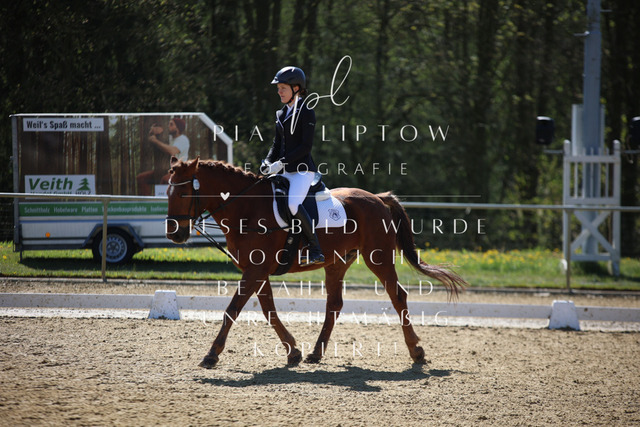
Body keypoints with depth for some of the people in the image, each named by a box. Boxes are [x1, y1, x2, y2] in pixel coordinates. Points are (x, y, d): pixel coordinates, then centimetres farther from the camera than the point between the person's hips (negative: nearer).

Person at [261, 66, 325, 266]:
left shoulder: (306, 113, -8)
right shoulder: (281, 114, 15)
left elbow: (306, 146, -15)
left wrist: (282, 162, -19)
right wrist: (268, 162, 1)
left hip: (303, 170, -9)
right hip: (285, 171, 9)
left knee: (293, 204, -29)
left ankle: (315, 250, -24)